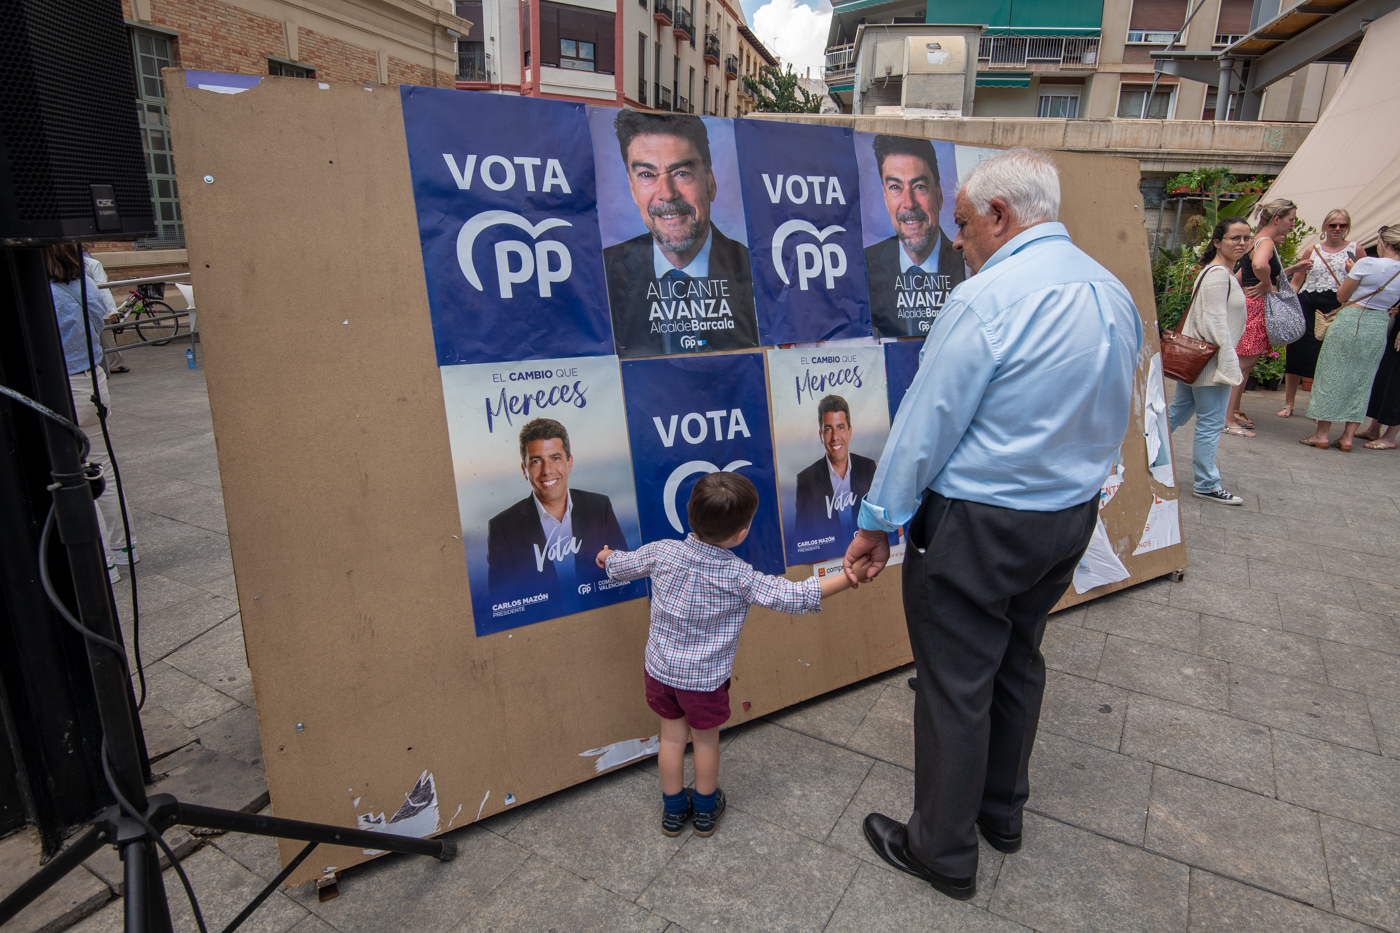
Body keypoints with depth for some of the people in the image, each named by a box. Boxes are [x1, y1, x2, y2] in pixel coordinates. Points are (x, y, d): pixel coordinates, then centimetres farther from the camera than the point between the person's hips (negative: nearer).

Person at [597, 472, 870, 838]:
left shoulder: (662, 552, -14)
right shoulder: (739, 577, -23)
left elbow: (618, 565, 2)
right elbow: (793, 596, -24)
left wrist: (607, 557, 26)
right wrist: (848, 578, -18)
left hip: (661, 668, 3)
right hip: (706, 677, -3)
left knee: (672, 737, 20)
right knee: (706, 740, 19)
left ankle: (673, 810, 38)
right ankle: (706, 809, 40)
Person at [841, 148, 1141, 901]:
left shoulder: (986, 300, -21)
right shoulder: (1115, 295, 6)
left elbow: (925, 424, -18)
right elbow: (1111, 421, 14)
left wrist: (879, 521, -8)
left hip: (975, 525, -8)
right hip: (1072, 516, 9)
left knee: (956, 686, 6)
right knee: (1018, 663, 23)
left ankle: (944, 853, 24)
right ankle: (1002, 809, 43)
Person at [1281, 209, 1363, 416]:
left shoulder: (1355, 250, 8)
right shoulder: (1312, 250, 11)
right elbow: (1295, 283, 12)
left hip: (1337, 309, -1)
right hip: (1307, 306, 1)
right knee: (1297, 355, 0)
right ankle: (1288, 404, 11)